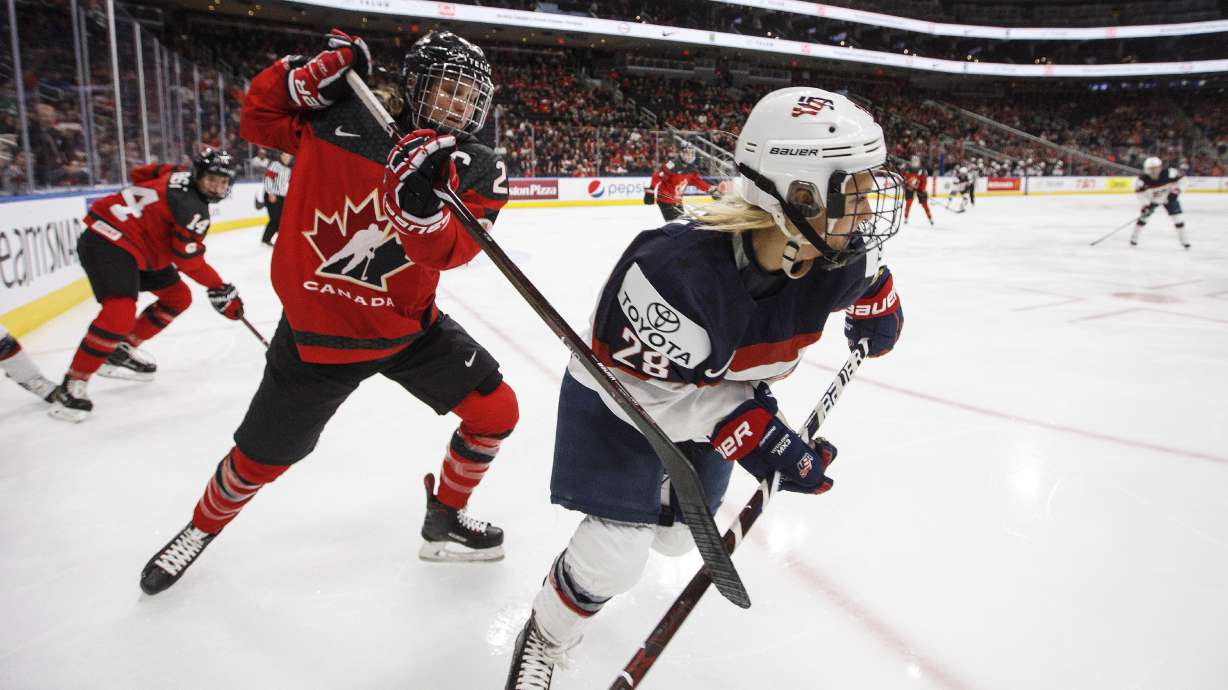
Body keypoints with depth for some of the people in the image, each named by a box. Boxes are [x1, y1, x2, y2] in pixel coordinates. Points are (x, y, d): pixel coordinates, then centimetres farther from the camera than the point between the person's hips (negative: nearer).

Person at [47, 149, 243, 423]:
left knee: (178, 297, 14)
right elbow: (190, 260, -20)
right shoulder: (193, 207, -22)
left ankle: (123, 350, 22)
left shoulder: (179, 177, 5)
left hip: (134, 245, 11)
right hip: (106, 243, -11)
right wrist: (220, 289, -11)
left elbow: (141, 174, 20)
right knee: (120, 314, -26)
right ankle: (72, 384, -13)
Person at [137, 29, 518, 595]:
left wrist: (422, 208, -46)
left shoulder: (478, 171, -9)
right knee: (260, 458, 10)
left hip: (410, 325, 2)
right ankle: (203, 527, 45)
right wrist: (311, 74, -16)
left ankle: (446, 519, 23)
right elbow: (257, 118, 1)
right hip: (316, 327, -2)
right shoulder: (346, 118, -12)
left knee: (495, 411, -4)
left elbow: (452, 250, -25)